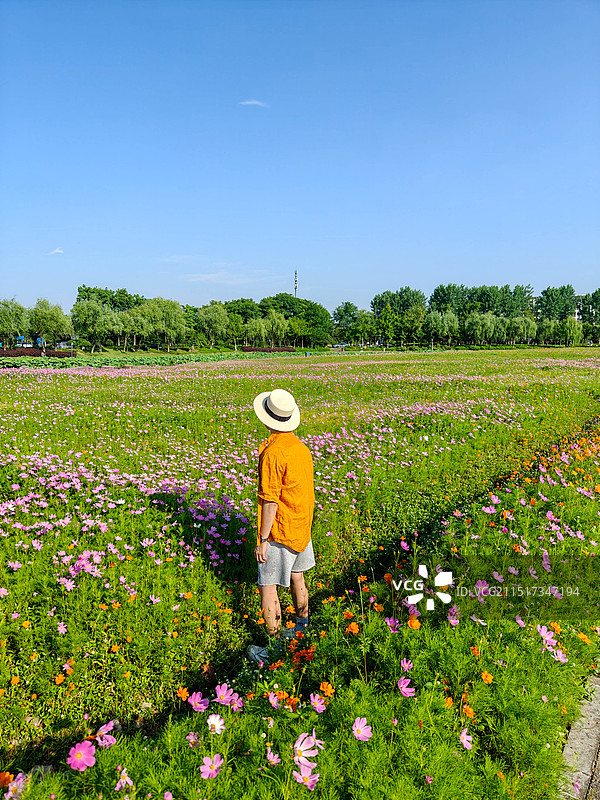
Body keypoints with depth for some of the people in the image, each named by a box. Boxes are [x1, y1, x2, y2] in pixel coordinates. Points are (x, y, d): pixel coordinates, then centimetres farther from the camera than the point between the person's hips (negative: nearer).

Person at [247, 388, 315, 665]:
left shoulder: (273, 453, -23)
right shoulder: (301, 447, 2)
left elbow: (270, 501, -22)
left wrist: (263, 540, -15)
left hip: (280, 531, -8)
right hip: (302, 527, 8)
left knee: (268, 587, 3)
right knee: (296, 577, 22)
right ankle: (302, 627, 37)